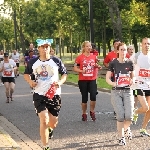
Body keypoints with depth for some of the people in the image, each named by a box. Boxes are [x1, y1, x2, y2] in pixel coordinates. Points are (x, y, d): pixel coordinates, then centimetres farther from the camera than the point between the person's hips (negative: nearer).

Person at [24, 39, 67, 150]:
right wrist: (30, 81, -6)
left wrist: (60, 82, -12)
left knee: (53, 123, 9)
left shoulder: (56, 61, -2)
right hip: (39, 95, -1)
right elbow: (26, 74, 15)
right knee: (44, 120, -16)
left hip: (54, 95, 1)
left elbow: (64, 74, 8)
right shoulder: (33, 62, 0)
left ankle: (50, 128, 49)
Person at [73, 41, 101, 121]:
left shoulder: (94, 56, 6)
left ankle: (92, 111, 8)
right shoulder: (79, 57, -4)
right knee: (84, 98, 5)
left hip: (92, 79, 2)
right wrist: (81, 71, -19)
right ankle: (84, 114, 21)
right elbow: (75, 68, -3)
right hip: (83, 80, -1)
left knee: (93, 96, -14)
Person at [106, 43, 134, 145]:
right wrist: (113, 83, -18)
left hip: (128, 91, 1)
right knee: (120, 116, -6)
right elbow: (107, 78, 1)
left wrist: (132, 81, -8)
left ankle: (126, 128, 27)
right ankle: (121, 137, 12)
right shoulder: (113, 63, -1)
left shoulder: (130, 63, 4)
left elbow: (132, 76, 14)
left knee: (129, 116, -8)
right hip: (116, 92, -1)